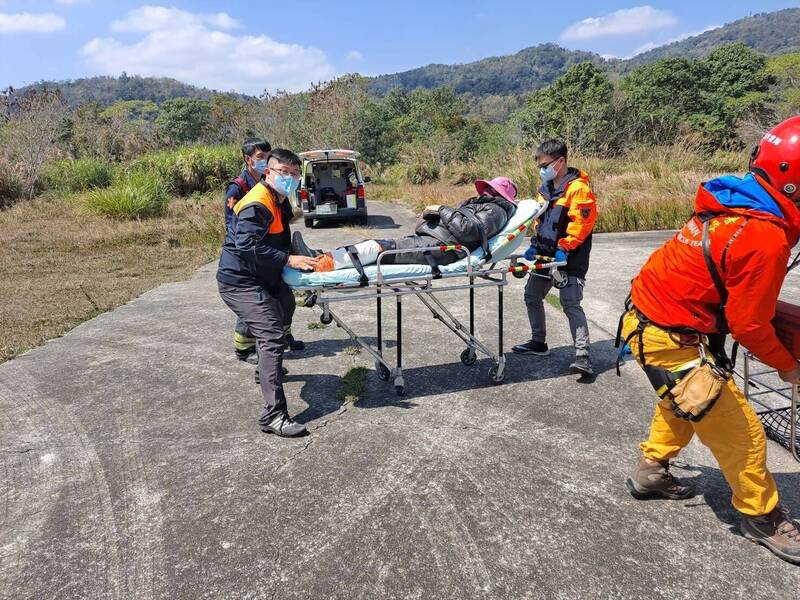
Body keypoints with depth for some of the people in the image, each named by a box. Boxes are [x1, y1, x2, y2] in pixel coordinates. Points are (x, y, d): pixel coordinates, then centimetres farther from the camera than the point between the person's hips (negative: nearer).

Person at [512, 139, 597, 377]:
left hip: (570, 258, -9)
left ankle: (582, 355, -14)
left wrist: (564, 248, -21)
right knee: (532, 296, 16)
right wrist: (535, 244, 8)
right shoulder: (546, 188, 13)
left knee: (570, 303, -16)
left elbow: (582, 222, -20)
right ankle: (538, 342, 32)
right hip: (546, 255, 9)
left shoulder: (578, 188, -13)